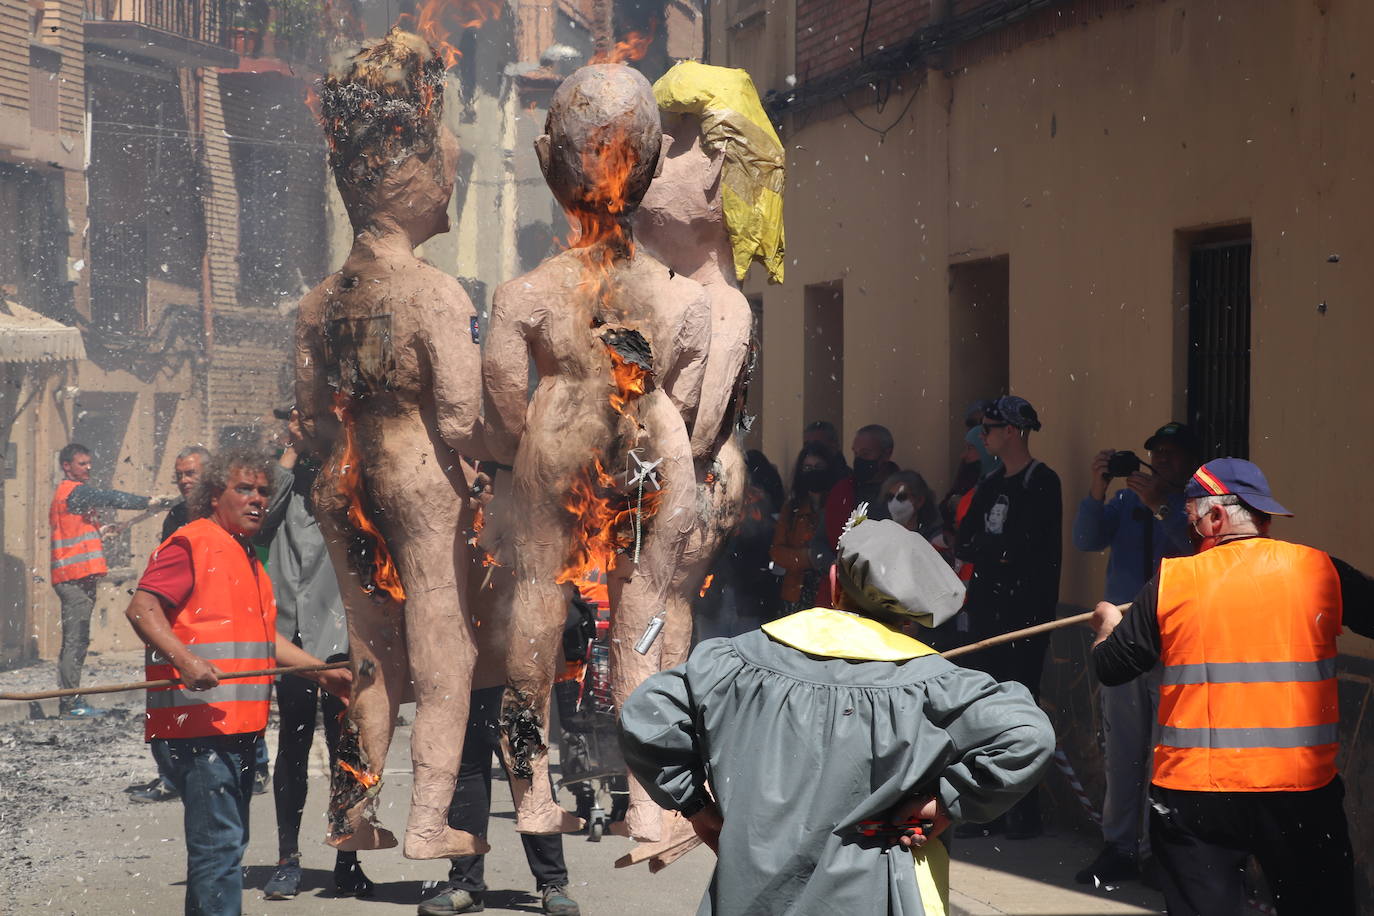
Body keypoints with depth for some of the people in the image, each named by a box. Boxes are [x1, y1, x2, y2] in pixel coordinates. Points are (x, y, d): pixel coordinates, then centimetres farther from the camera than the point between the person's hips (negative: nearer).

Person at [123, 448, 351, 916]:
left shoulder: (246, 556, 22)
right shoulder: (191, 544, -7)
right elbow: (141, 608, -19)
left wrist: (324, 672, 22)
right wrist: (184, 659, -32)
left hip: (240, 727, 10)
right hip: (202, 721, -10)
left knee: (226, 842, 15)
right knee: (219, 844, -13)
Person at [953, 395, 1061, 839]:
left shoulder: (1042, 483, -7)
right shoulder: (991, 485, 18)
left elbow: (1027, 547, -17)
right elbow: (964, 543, 12)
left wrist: (984, 548, -4)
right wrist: (997, 549, -8)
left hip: (1025, 612, -8)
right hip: (987, 610, 8)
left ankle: (1025, 811, 0)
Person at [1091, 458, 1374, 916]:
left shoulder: (1171, 580, -1)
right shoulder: (1321, 570, -1)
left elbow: (1110, 667, 7)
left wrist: (1108, 623, 29)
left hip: (1194, 789, -1)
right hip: (1302, 789, 1)